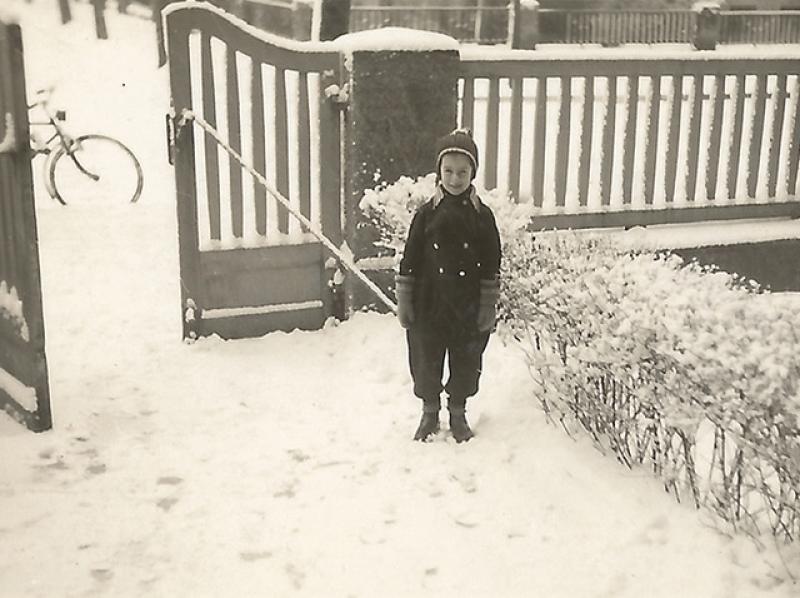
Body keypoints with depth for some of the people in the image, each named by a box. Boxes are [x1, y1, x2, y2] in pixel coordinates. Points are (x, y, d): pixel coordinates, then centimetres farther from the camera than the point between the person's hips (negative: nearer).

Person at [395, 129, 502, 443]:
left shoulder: (482, 215, -4)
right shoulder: (427, 213, -5)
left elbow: (491, 266, 0)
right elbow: (409, 260, -1)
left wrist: (488, 307, -2)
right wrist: (404, 302, -2)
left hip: (468, 308, 0)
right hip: (429, 305, 0)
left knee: (466, 363, 11)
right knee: (426, 361, 10)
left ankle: (458, 414, 31)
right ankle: (430, 413, 29)